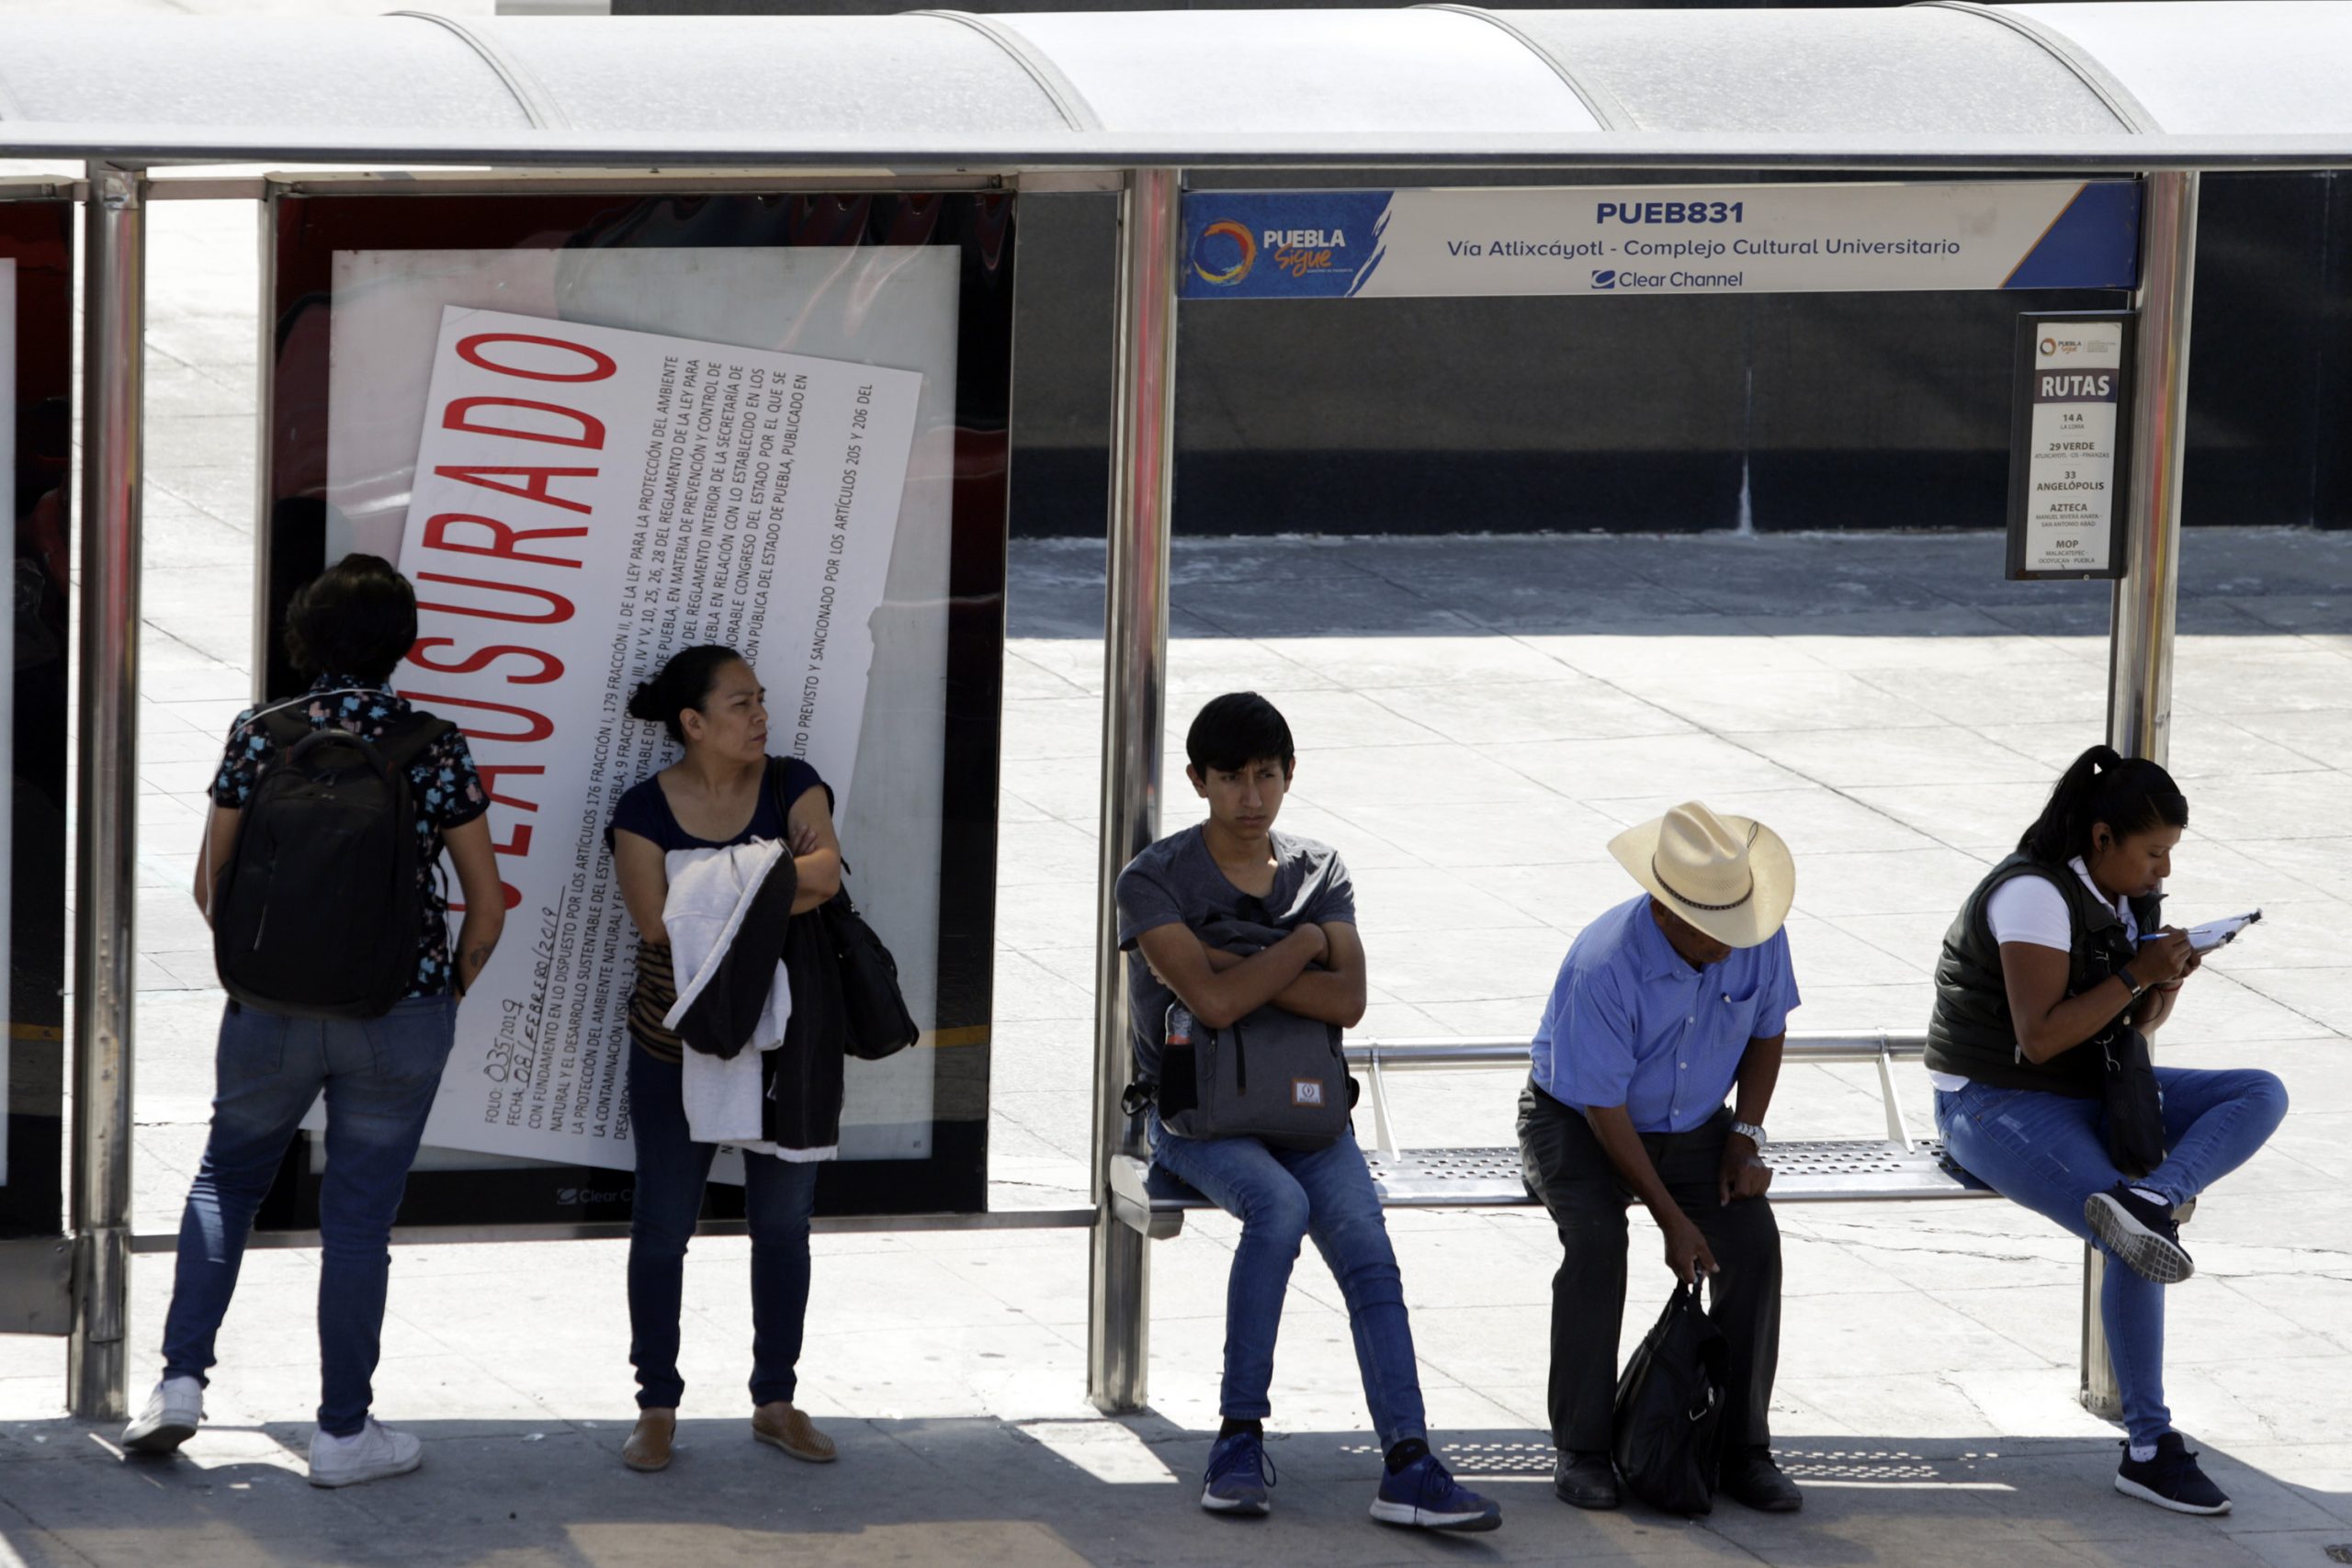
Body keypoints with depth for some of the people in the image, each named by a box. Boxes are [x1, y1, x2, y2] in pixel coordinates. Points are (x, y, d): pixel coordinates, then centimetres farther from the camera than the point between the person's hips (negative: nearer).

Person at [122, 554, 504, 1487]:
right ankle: (343, 1433, 12)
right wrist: (448, 992, 15)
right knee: (359, 1216, 7)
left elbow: (210, 886, 4)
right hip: (399, 1015, -1)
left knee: (227, 1178, 21)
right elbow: (488, 905, -2)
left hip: (272, 1012, 1)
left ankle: (181, 1378, 11)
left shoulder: (260, 737, -3)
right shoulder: (434, 747, -5)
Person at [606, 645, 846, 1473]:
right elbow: (660, 922, -18)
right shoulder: (645, 810, -6)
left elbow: (825, 874, -17)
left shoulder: (792, 785, 0)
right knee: (664, 1224, 1)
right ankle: (657, 1407, 10)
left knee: (783, 1221, 8)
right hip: (678, 1044, -2)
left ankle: (776, 1402, 19)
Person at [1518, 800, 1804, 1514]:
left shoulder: (1759, 939, -15)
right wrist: (1671, 1219, -24)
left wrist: (1746, 1135, -6)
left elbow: (1767, 1031, 6)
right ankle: (1581, 1451, -23)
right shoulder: (1603, 967, -31)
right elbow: (1603, 1107, -24)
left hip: (1691, 1126, 4)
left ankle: (1742, 1450, -12)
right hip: (1580, 1123, -4)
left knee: (1753, 1237, -21)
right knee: (1596, 1235, -33)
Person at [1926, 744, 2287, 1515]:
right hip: (1995, 1103, -9)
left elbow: (2142, 1022, 14)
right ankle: (2148, 1449, -21)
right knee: (2134, 1247, -29)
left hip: (2090, 1091, 9)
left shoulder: (2128, 894, 7)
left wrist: (2169, 976, -8)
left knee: (2262, 1095, -12)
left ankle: (2148, 1197, -37)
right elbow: (2039, 1038, -25)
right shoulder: (2035, 895, -20)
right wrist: (2137, 973, -25)